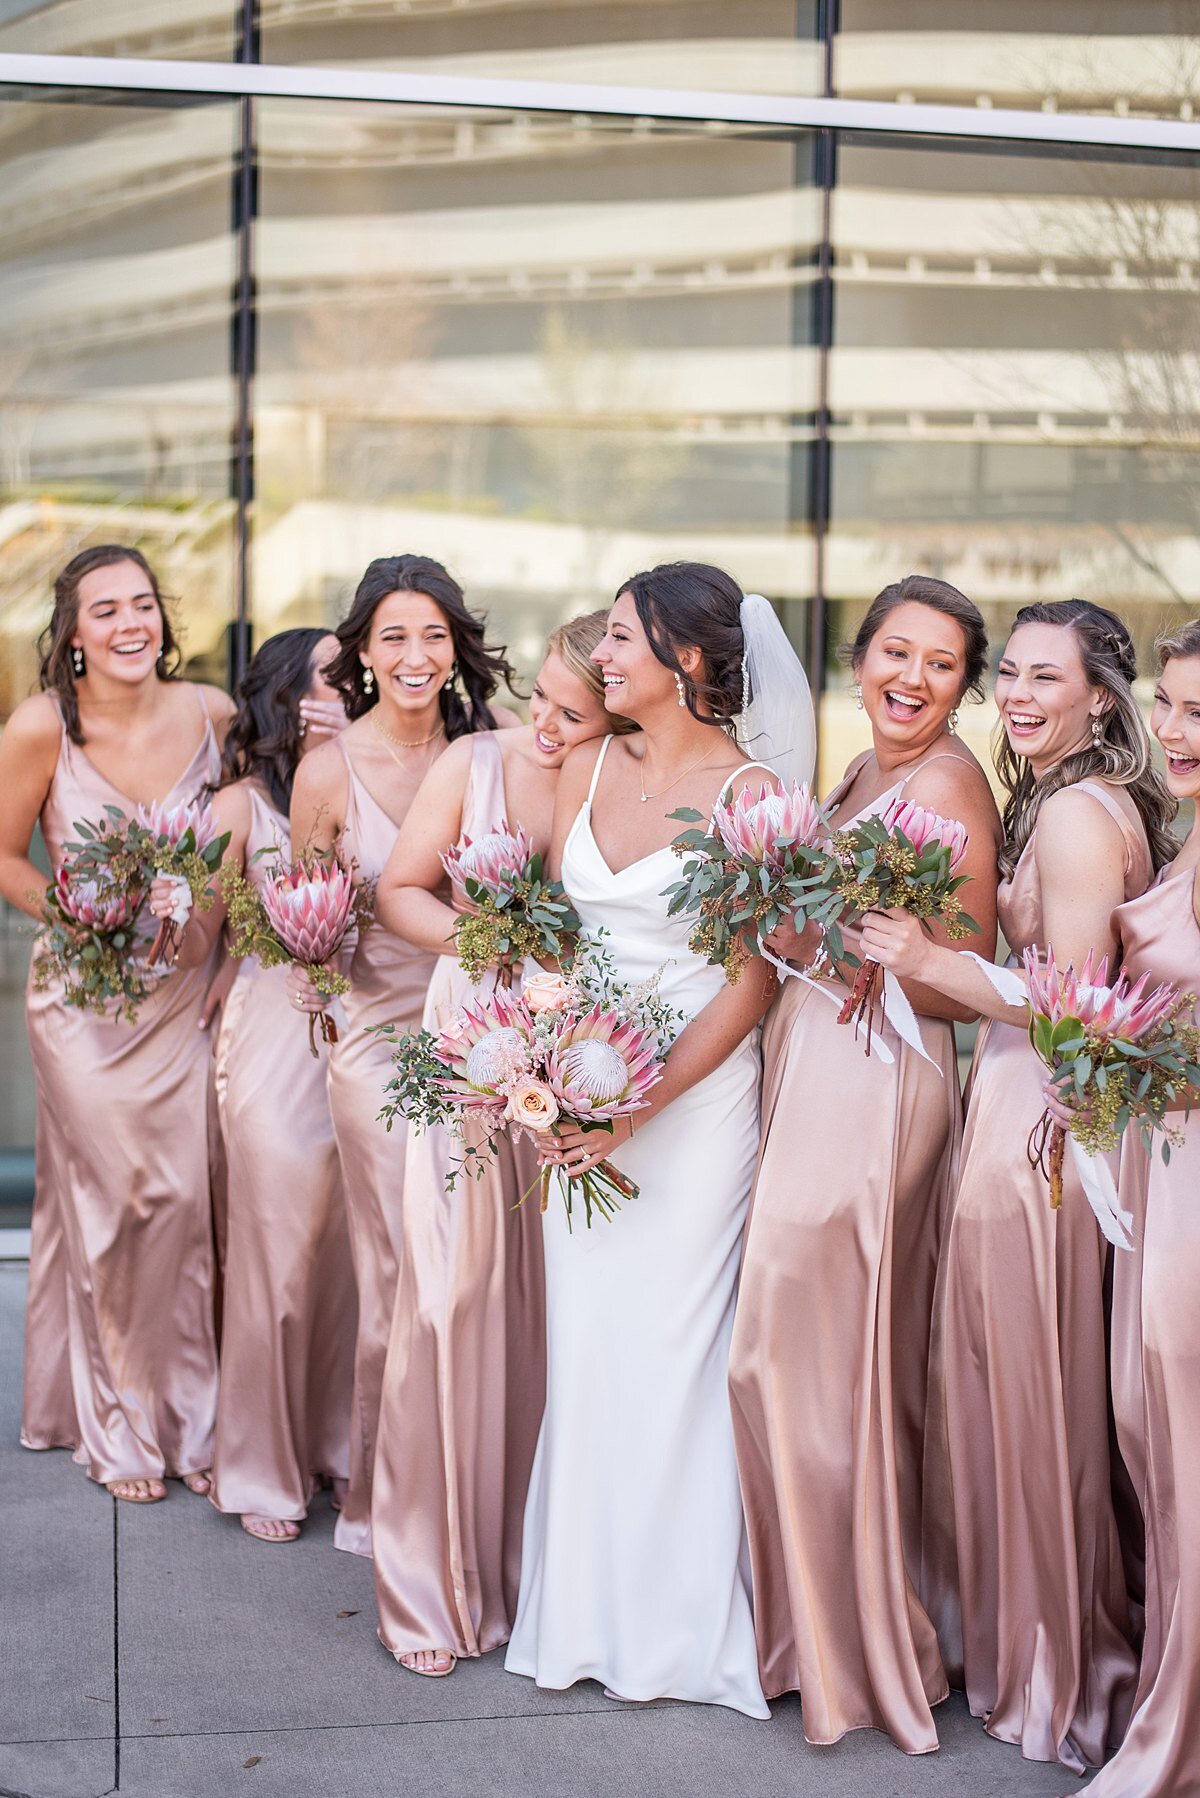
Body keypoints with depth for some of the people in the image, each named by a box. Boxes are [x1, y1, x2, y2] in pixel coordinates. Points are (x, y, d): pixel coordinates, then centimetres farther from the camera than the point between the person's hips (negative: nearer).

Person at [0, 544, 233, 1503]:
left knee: (188, 1200, 4)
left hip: (185, 992, 2)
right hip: (85, 999, -2)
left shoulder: (209, 711, -7)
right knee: (107, 1204, 6)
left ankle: (191, 1419, 21)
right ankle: (116, 1426, 24)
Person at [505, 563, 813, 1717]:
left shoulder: (747, 791, -8)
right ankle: (585, 1609, 23)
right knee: (583, 1348, 9)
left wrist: (641, 1103, -15)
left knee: (671, 1348, 0)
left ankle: (679, 1625, 15)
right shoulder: (588, 770, 9)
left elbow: (754, 980, -10)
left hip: (696, 1093, -5)